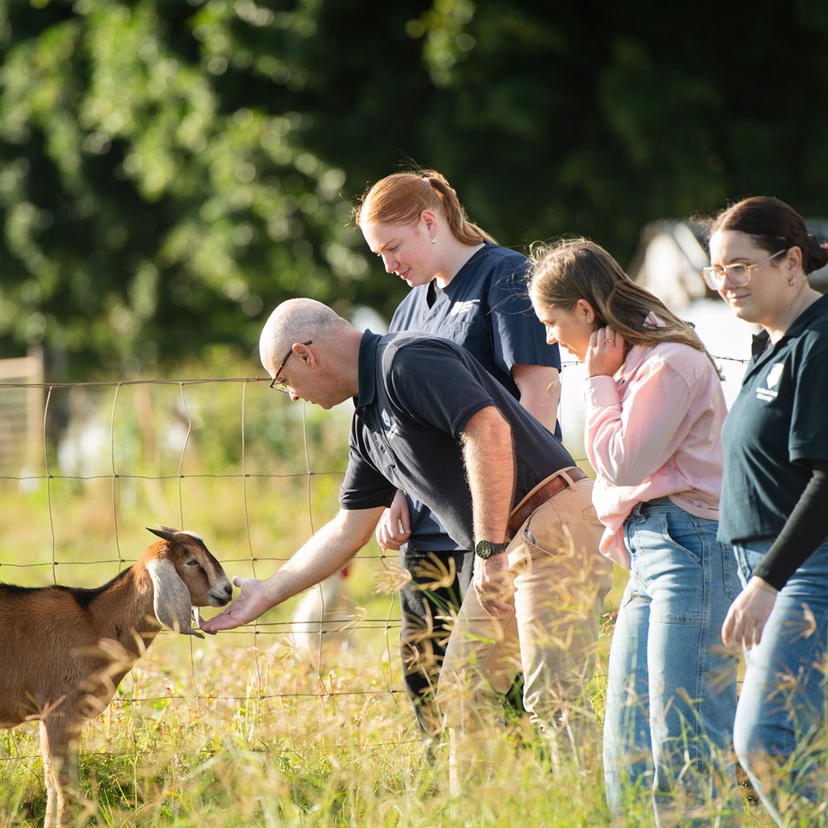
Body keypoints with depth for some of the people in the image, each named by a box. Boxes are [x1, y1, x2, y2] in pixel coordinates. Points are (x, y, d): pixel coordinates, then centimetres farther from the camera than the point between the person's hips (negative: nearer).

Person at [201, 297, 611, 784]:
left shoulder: (407, 360, -12)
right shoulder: (369, 424, 18)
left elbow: (489, 431, -25)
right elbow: (349, 530, 27)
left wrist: (489, 549, -25)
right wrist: (266, 595, 31)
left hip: (556, 524, -10)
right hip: (505, 546, 10)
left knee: (553, 701, -17)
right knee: (460, 703, 11)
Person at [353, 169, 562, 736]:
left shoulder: (507, 276, -5)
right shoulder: (414, 304, 20)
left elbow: (540, 391, -13)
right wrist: (397, 500, 8)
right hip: (429, 524, 8)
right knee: (423, 667, 4)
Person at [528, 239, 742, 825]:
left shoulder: (667, 362, -11)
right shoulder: (631, 362, 20)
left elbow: (623, 462, -15)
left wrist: (600, 382, -5)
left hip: (687, 551, -10)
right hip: (648, 555, 10)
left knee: (685, 745, -11)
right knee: (627, 753, 6)